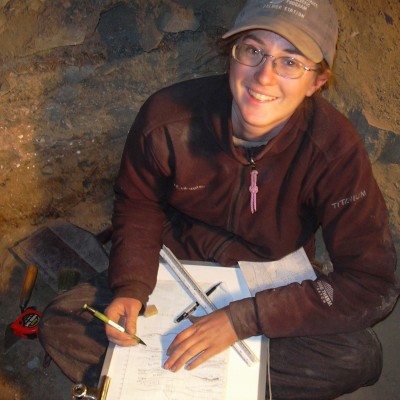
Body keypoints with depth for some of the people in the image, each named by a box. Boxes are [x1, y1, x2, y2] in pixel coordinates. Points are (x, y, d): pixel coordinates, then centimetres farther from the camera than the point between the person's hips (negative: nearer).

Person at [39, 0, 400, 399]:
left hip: (273, 287, 0)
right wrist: (131, 287, -21)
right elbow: (138, 206, -3)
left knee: (360, 356, -27)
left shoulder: (336, 149, -25)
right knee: (60, 325, -16)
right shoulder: (166, 117, -21)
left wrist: (242, 318, -32)